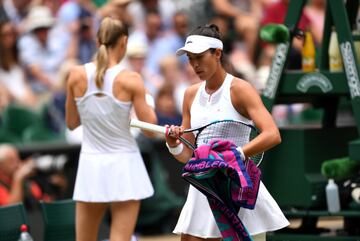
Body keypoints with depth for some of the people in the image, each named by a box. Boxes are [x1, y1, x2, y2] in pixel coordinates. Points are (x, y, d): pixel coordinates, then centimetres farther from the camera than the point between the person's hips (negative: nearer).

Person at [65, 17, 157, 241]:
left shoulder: (77, 75, -2)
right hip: (124, 164, -3)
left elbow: (71, 123, 9)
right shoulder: (130, 79, -11)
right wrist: (149, 106, 11)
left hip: (91, 165, 3)